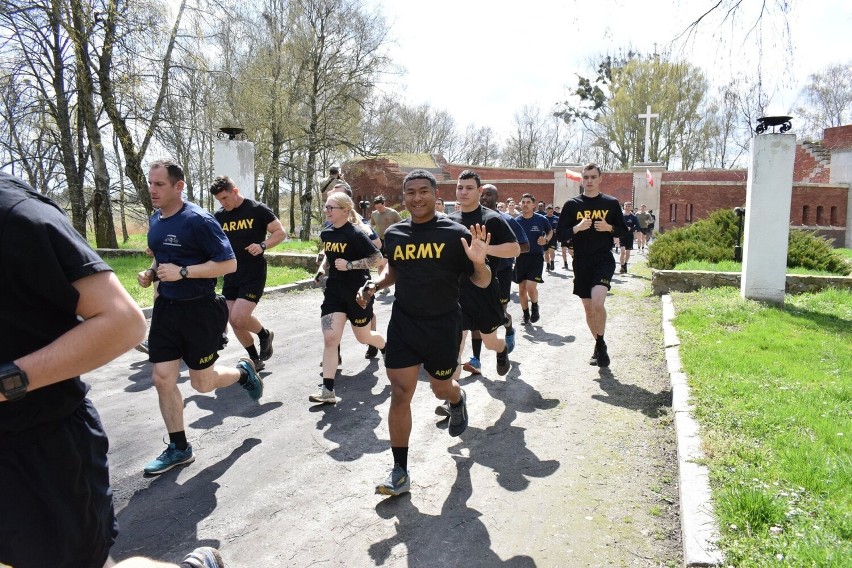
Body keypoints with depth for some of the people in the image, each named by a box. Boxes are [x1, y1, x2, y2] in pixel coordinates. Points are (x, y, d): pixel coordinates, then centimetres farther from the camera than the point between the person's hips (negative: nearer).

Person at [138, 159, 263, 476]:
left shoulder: (198, 220, -17)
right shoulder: (156, 220, 8)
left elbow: (229, 263, -19)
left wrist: (182, 272, -24)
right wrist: (151, 273, 3)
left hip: (200, 310, -7)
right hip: (166, 307, 7)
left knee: (202, 383, 5)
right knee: (163, 379, 4)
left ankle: (243, 372, 37)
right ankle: (179, 448, 18)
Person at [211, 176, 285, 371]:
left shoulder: (257, 209, -8)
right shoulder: (218, 217, 7)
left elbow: (280, 232, -6)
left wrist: (262, 245, -22)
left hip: (254, 274, -6)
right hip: (231, 275, 6)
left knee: (239, 317, -18)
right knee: (234, 321, 6)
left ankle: (265, 335, 14)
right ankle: (255, 360, 23)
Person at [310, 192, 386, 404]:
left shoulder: (356, 233, -16)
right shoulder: (326, 233, 5)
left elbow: (377, 257, -17)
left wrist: (350, 265, -23)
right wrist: (323, 268, 8)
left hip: (357, 292, -5)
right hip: (334, 291, 5)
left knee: (363, 336, 14)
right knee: (330, 338, -8)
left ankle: (388, 349, 49)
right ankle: (328, 391, -5)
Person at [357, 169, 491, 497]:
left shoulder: (455, 233, -10)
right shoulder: (394, 234, 2)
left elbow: (482, 283, -7)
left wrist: (479, 262, -29)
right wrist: (375, 285, 2)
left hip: (443, 326, -2)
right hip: (403, 324, 3)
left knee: (441, 388, 16)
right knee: (400, 394, -1)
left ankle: (458, 400, 57)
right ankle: (400, 473, 11)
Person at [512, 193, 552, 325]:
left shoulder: (541, 220, -5)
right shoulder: (516, 221, 0)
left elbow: (550, 231, 14)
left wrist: (546, 239, -6)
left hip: (536, 257, -3)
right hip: (521, 257, 3)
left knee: (531, 287, -16)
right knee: (521, 290, 8)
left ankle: (535, 307, 14)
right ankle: (526, 314, 25)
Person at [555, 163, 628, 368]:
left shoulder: (611, 203, 4)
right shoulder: (572, 204, 4)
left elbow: (624, 230, 10)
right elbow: (560, 233, 2)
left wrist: (609, 228, -10)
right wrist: (577, 228, -16)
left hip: (604, 259, -2)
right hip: (581, 262, 2)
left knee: (597, 302, -23)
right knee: (588, 307, 10)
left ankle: (600, 344, -3)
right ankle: (599, 346, 29)